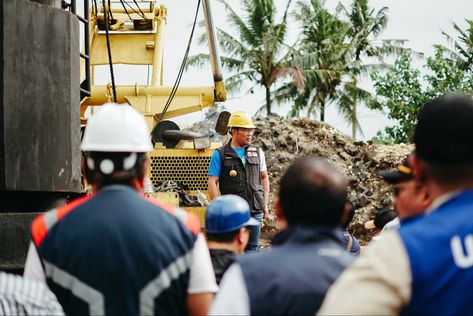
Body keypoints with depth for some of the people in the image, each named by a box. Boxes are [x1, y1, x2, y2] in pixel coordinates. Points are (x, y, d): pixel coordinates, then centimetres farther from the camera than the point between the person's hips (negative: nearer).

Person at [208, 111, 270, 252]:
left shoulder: (257, 152, 11)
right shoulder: (220, 155, -2)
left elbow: (264, 178, 18)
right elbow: (212, 183, -5)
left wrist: (265, 204, 12)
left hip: (255, 210, 4)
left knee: (252, 248, 8)